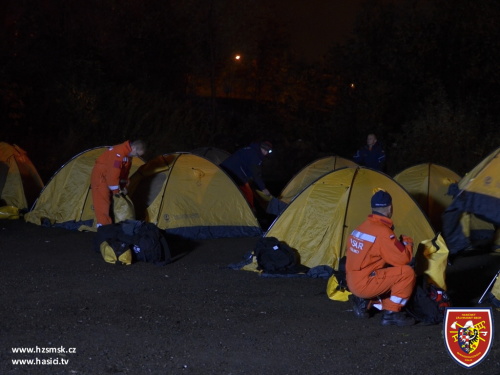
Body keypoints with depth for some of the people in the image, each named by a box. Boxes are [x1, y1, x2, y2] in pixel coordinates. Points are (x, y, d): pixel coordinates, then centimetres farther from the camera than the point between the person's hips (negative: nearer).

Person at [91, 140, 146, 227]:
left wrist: (123, 186, 11)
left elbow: (125, 171, 15)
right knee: (102, 200, -15)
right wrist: (115, 190, -23)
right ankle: (103, 226, -19)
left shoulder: (128, 154, 4)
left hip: (108, 177, 10)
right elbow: (113, 172, -30)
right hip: (100, 175, -10)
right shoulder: (119, 152, -29)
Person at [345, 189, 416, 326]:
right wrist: (408, 243, 4)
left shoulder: (362, 227, 10)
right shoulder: (382, 232, -18)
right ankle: (392, 314, -6)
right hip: (364, 284, -9)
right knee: (407, 273, -11)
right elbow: (403, 259, -17)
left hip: (352, 283, 9)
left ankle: (364, 301, 12)